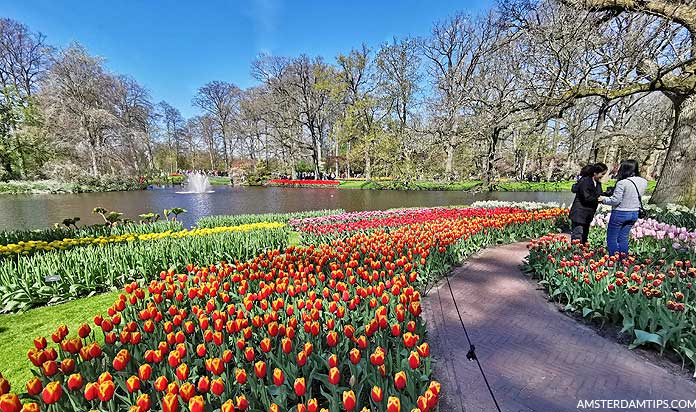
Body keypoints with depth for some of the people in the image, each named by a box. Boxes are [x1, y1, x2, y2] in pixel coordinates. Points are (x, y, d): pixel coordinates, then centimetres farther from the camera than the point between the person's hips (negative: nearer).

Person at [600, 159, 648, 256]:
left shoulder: (622, 183, -20)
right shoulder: (643, 182, 3)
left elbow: (615, 200, -19)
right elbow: (639, 196, 14)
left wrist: (603, 199, -3)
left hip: (620, 213, -7)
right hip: (634, 213, 7)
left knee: (611, 238, 6)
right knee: (623, 238, 18)